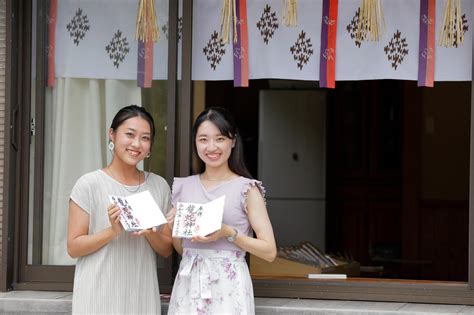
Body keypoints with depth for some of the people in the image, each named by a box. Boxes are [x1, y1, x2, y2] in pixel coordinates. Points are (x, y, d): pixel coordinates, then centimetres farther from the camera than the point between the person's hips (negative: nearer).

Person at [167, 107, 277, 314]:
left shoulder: (246, 189, -4)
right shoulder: (183, 187, 8)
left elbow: (269, 251, -7)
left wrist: (229, 233, -18)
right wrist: (173, 226, -3)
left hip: (228, 285, -4)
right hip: (189, 283, 4)